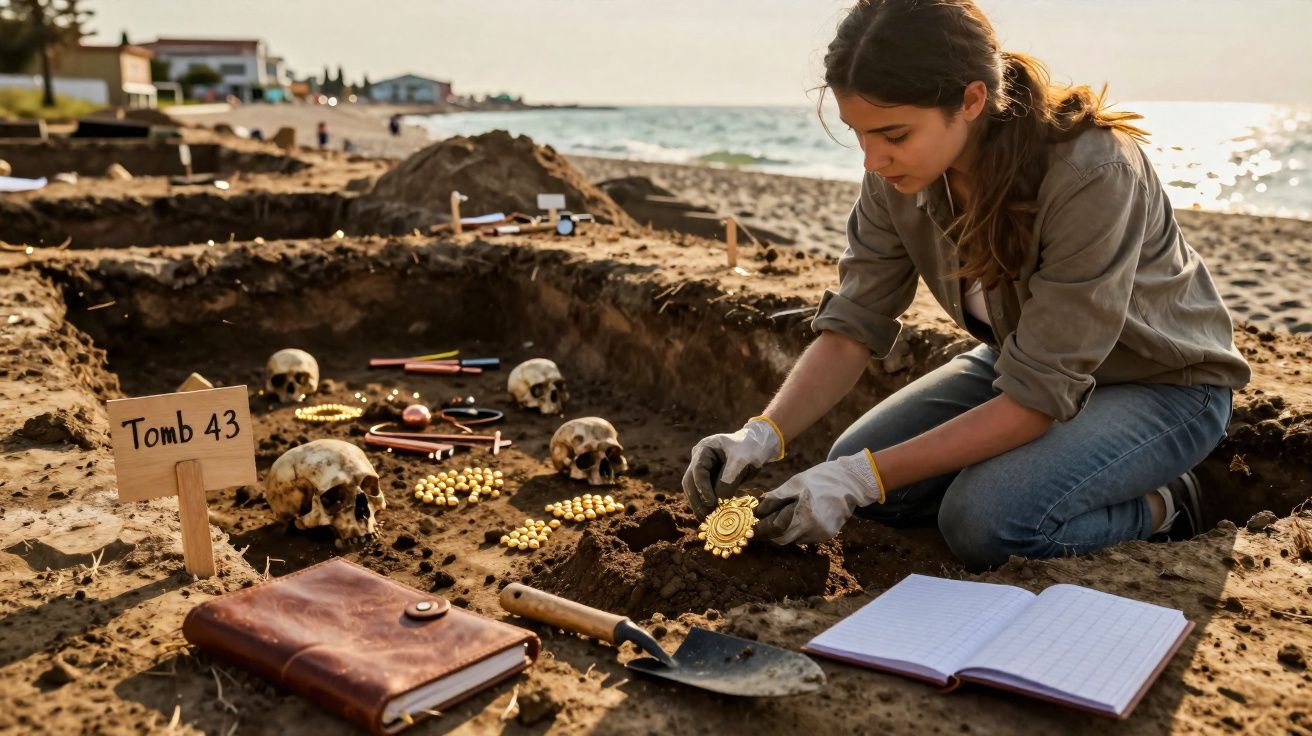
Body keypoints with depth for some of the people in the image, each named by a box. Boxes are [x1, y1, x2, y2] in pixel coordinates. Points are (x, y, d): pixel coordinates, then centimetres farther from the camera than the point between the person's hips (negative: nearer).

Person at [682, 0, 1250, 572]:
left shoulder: (1092, 174, -35)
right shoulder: (899, 173, -16)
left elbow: (1039, 396, -33)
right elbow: (853, 325, -13)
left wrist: (865, 477, -36)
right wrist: (764, 433, -30)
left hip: (1162, 383, -7)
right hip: (1027, 361, 7)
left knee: (984, 521, -30)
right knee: (849, 466, -6)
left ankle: (1159, 508, 1)